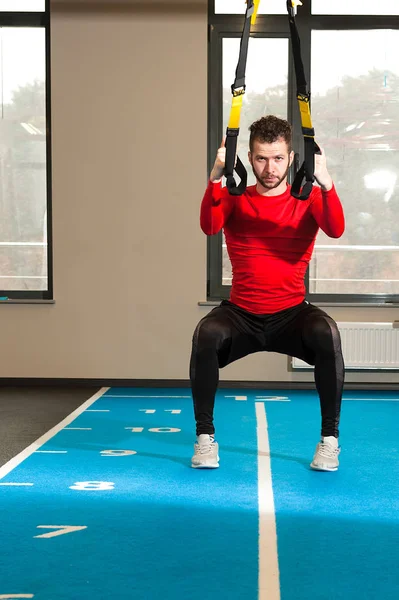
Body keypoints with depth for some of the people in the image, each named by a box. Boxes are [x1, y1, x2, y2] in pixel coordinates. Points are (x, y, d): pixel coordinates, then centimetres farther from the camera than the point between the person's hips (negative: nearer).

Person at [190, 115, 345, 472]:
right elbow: (209, 227, -21)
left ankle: (330, 439, -17)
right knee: (206, 334, -31)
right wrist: (216, 177, -37)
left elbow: (336, 230, -21)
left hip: (291, 315, 0)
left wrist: (326, 183, -38)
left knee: (326, 333, -33)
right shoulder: (234, 199, 0)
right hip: (242, 315, 1)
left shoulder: (308, 199, -1)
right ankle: (205, 437, -15)